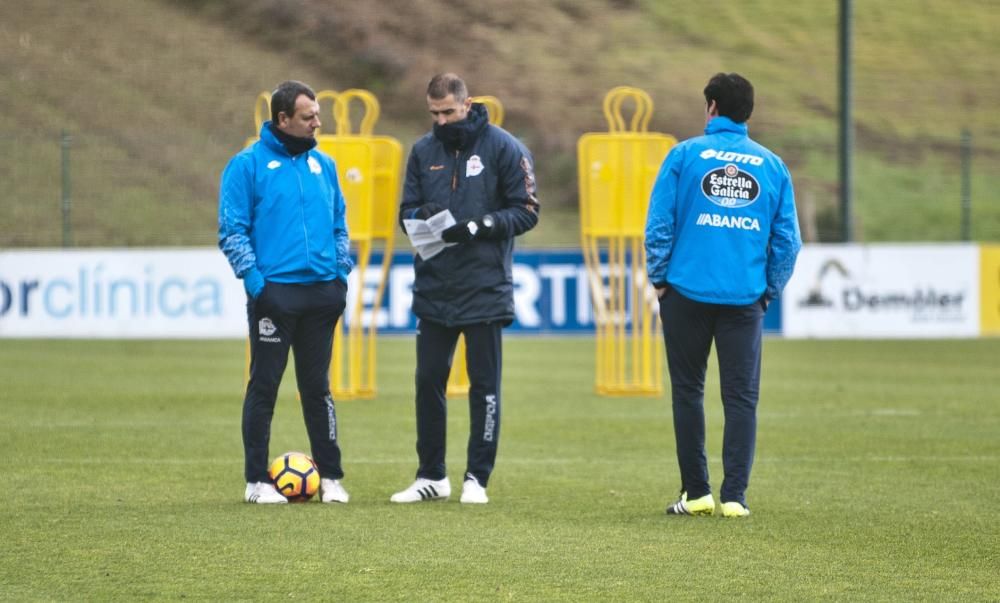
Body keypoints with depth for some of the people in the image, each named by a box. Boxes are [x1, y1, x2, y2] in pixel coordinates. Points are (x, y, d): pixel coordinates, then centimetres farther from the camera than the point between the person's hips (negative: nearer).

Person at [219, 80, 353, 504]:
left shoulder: (323, 165, 13)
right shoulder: (248, 165, -4)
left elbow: (339, 226, 20)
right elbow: (232, 231, -6)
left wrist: (342, 271, 8)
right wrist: (253, 278, -14)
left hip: (322, 292, 4)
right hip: (274, 292, -4)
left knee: (318, 387, 8)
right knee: (264, 386, -1)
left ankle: (330, 477, 12)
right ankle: (257, 481, 4)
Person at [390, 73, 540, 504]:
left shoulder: (503, 148, -3)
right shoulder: (423, 152, 9)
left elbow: (526, 212, -4)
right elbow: (407, 211, 12)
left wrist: (479, 225, -18)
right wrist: (422, 215, -11)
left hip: (484, 288, -4)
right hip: (433, 287, 4)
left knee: (484, 384, 1)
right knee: (429, 380, 5)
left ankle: (477, 477, 8)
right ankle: (431, 476, 15)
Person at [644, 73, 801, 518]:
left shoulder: (685, 155, -1)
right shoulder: (772, 165, 6)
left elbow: (659, 224, -3)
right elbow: (787, 238, 6)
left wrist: (658, 278, 7)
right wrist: (770, 290, 15)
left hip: (688, 292, -1)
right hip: (746, 297, 1)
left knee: (688, 392, 9)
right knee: (741, 396, 3)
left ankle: (696, 492, 9)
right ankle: (734, 496, -4)